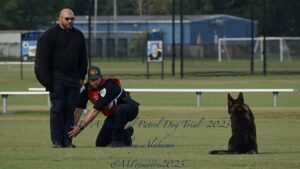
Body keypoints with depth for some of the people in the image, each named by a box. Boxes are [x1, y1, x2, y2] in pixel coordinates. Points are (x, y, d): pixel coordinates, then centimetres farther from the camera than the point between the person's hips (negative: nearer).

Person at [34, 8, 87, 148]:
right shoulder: (50, 35, -1)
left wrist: (82, 77, 12)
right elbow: (43, 58, -4)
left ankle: (67, 140, 4)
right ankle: (57, 141, -4)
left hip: (73, 78, 4)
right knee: (57, 109, -6)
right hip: (57, 77, -4)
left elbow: (83, 58, 21)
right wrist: (47, 79, -10)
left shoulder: (78, 36, 14)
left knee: (70, 110, 2)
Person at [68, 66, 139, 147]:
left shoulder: (107, 87, -33)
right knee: (100, 143, 3)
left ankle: (117, 140, -25)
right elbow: (79, 108, -10)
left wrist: (80, 127, -39)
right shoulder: (86, 88, -10)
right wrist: (73, 126, -20)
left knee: (120, 109, -43)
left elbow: (95, 110, -37)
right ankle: (125, 134, 23)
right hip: (112, 116, 7)